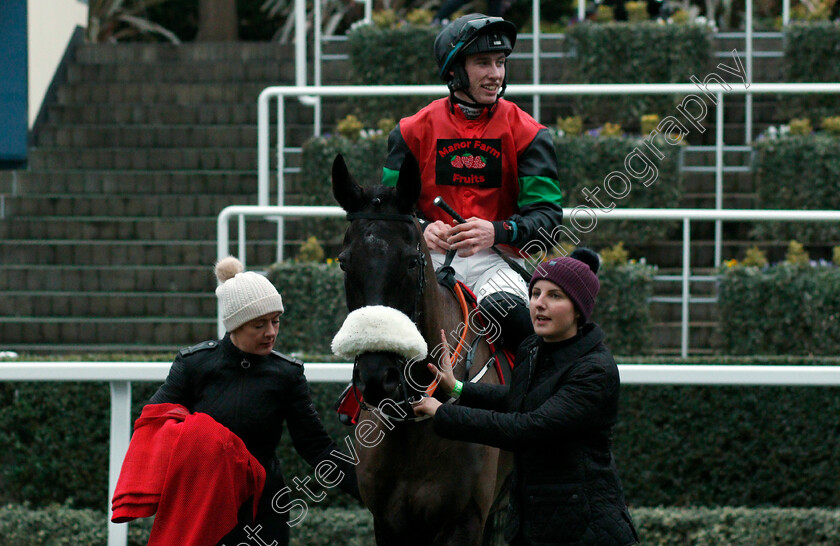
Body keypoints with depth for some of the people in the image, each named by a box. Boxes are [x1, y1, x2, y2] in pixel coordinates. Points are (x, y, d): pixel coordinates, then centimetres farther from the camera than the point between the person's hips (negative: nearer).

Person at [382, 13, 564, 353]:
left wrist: (497, 231, -23)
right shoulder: (415, 130, 7)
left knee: (510, 311, -33)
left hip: (494, 258, -1)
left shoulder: (526, 133, 3)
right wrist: (422, 229, -16)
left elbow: (546, 214, -3)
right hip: (430, 257, 1)